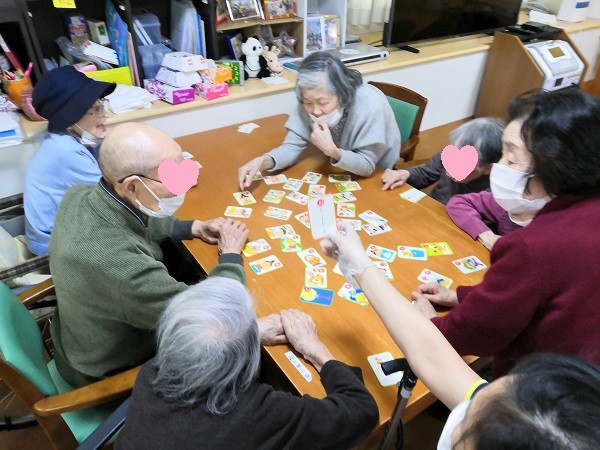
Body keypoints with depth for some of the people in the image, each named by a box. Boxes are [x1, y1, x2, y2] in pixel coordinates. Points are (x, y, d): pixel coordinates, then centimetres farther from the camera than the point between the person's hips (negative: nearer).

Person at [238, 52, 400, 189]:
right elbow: (293, 145, -17)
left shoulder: (370, 106, -30)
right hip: (340, 172, 2)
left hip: (377, 176, -2)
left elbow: (367, 166, -24)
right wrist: (262, 161, -35)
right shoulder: (310, 100, -19)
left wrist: (333, 152, -40)